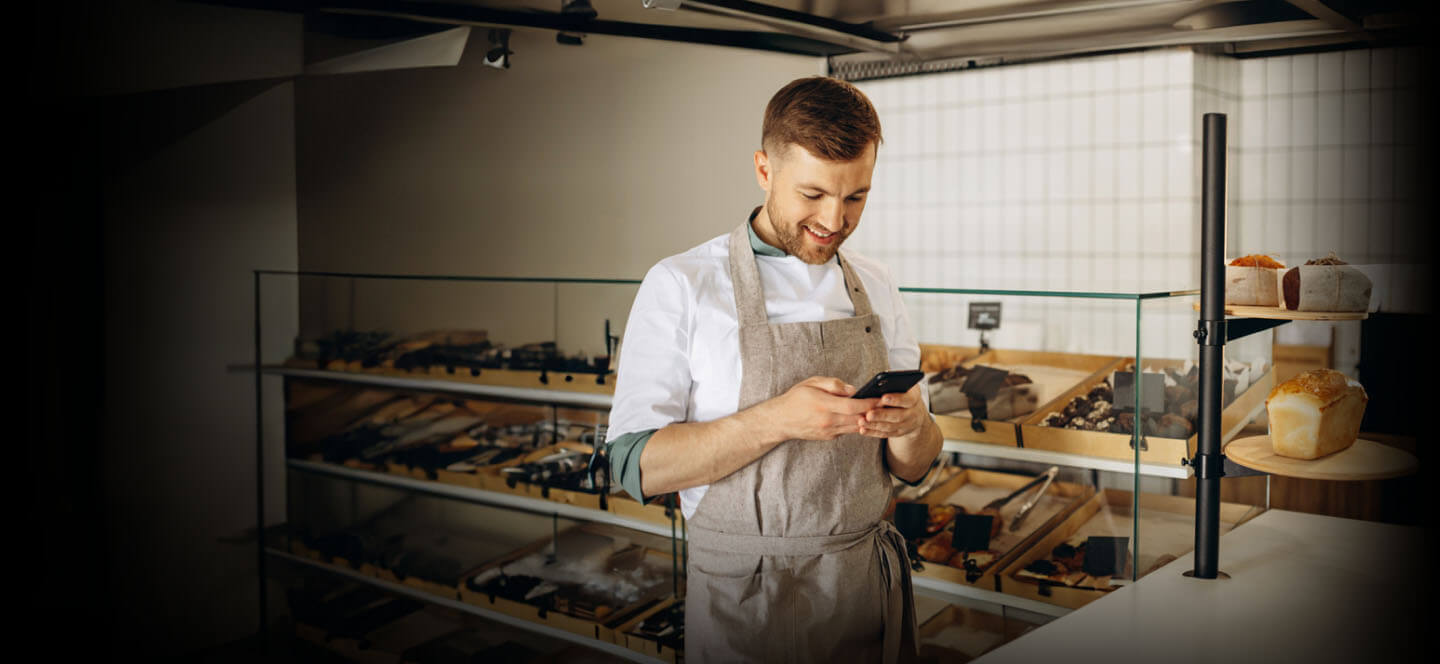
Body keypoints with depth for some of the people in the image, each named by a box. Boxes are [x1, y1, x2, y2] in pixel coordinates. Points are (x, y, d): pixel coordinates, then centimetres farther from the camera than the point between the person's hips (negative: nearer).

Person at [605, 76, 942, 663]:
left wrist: (910, 425, -15)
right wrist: (776, 420, -25)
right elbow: (637, 465, -14)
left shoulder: (875, 287, 5)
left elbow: (911, 469, 8)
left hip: (872, 589, 4)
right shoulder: (681, 285, -8)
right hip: (747, 608, -4)